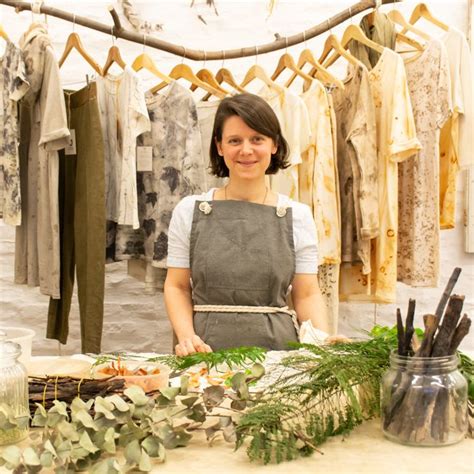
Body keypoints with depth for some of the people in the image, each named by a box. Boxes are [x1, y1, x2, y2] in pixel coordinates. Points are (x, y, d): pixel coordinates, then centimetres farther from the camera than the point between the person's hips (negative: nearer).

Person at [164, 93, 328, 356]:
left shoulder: (297, 216, 5)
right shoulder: (189, 211, 5)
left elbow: (307, 294, 6)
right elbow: (177, 287, 8)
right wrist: (186, 336, -8)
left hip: (277, 346, 1)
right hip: (207, 350, 0)